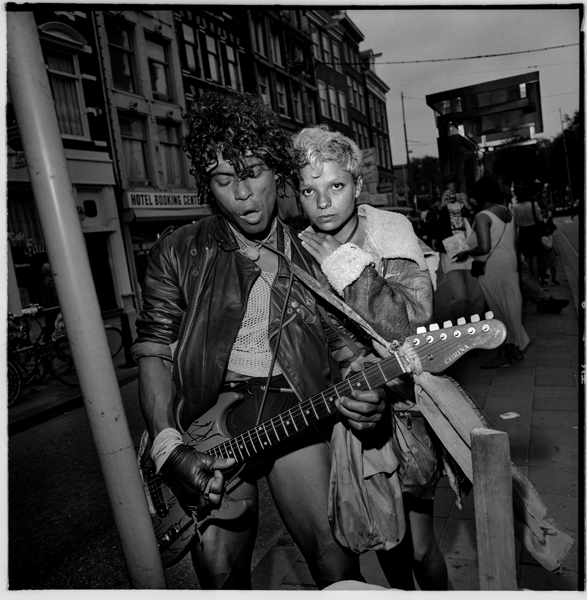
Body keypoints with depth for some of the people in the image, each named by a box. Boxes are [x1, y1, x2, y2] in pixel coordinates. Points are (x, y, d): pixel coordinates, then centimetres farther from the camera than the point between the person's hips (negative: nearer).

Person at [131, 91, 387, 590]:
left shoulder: (312, 253, 4)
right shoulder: (179, 254, 1)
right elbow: (154, 352, -1)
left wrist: (361, 396, -13)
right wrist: (170, 447, -12)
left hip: (295, 410, 1)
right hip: (211, 416, 0)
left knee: (337, 560, 0)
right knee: (220, 573, 0)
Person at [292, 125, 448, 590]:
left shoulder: (393, 239, -10)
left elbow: (410, 327, -25)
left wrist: (343, 263, -23)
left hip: (402, 408, -2)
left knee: (419, 544, 7)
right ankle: (401, 594, 46)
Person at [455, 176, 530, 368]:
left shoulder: (482, 216, -17)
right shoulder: (508, 213, 8)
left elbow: (484, 247, -27)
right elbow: (514, 243, 14)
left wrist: (466, 253, -11)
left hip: (492, 268, -7)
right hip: (510, 264, 7)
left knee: (500, 310, 3)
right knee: (510, 307, 16)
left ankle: (504, 354, 14)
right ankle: (515, 348, 27)